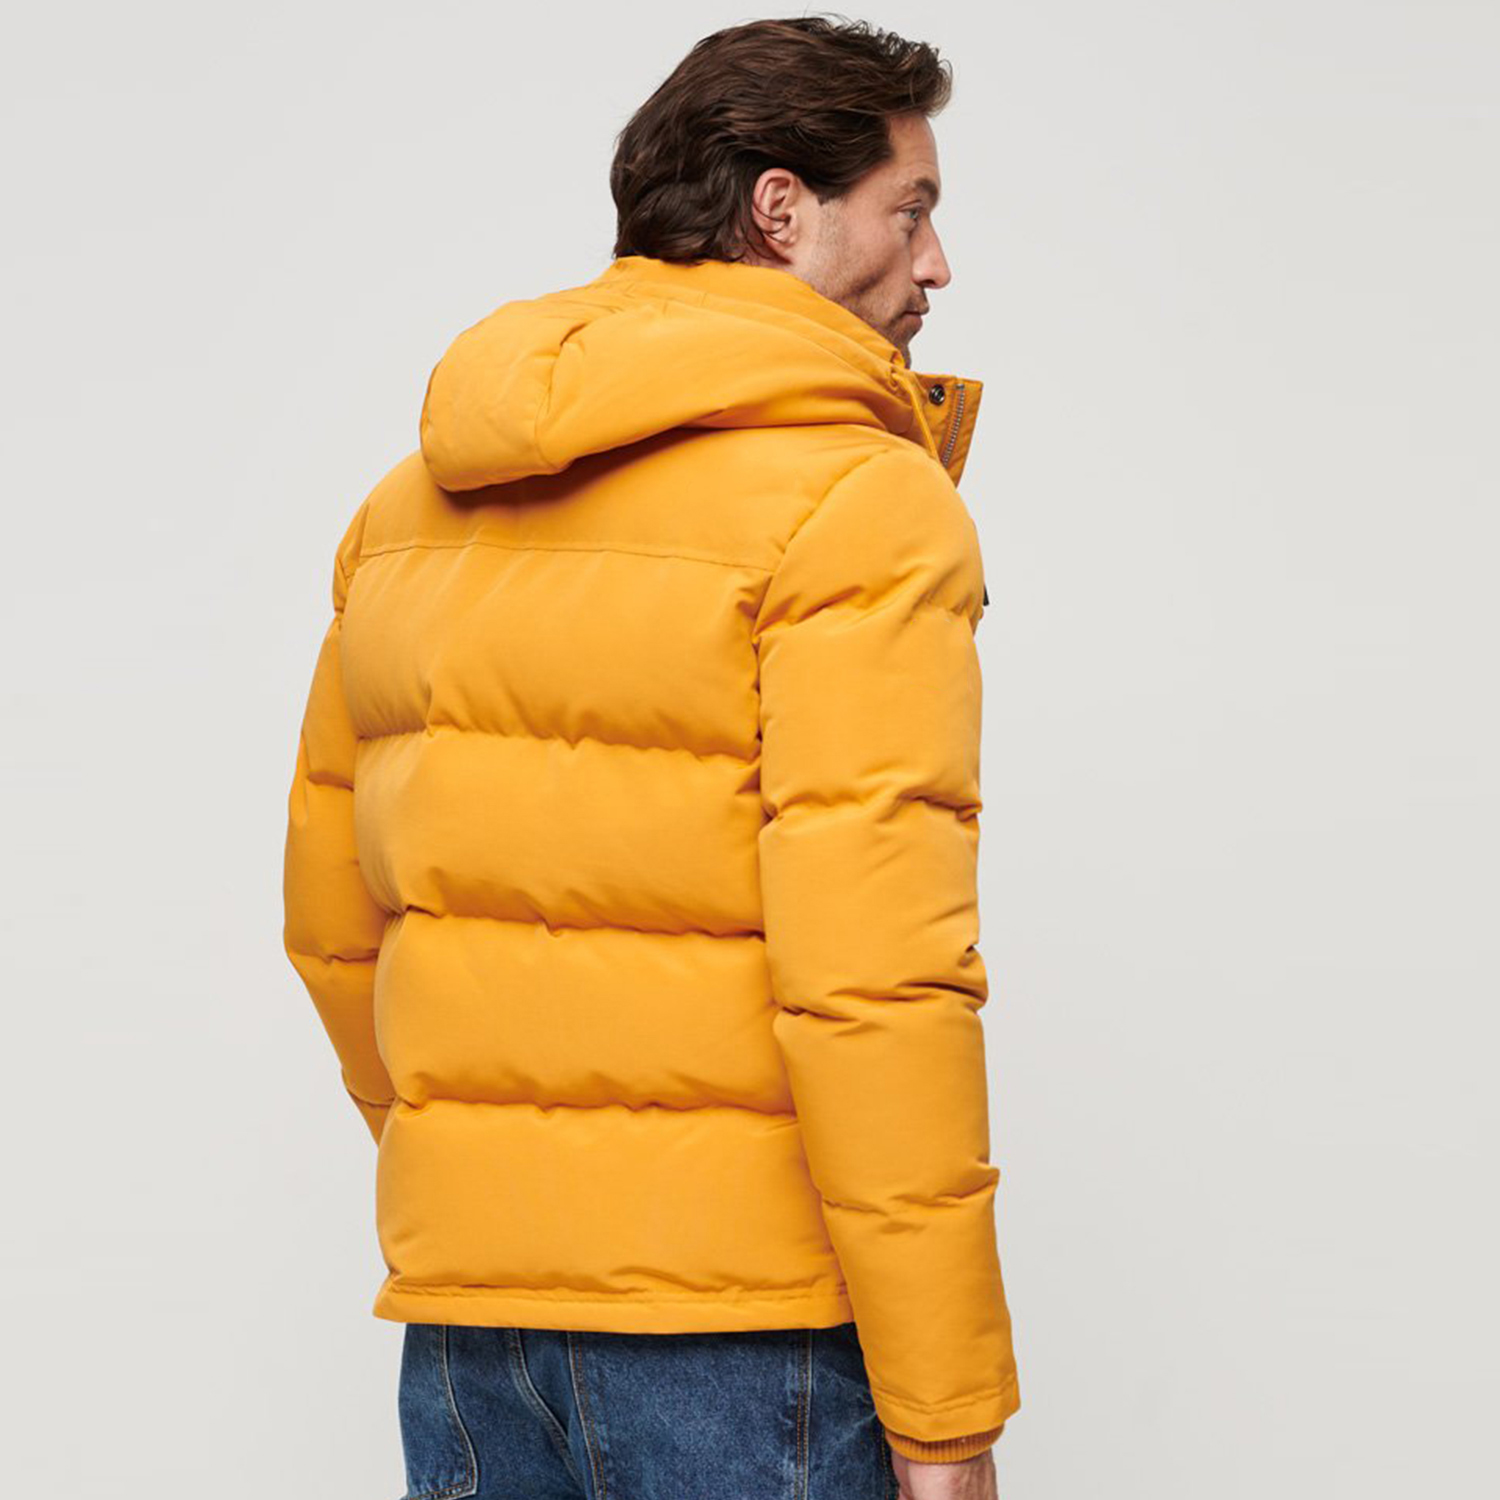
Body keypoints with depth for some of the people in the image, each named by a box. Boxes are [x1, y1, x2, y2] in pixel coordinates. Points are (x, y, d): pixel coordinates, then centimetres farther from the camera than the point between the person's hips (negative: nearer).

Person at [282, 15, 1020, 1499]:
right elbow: (872, 980, -20)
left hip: (461, 1314, 7)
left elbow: (332, 918, 17)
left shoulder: (414, 501, 10)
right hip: (743, 1319, -6)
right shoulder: (860, 502, -12)